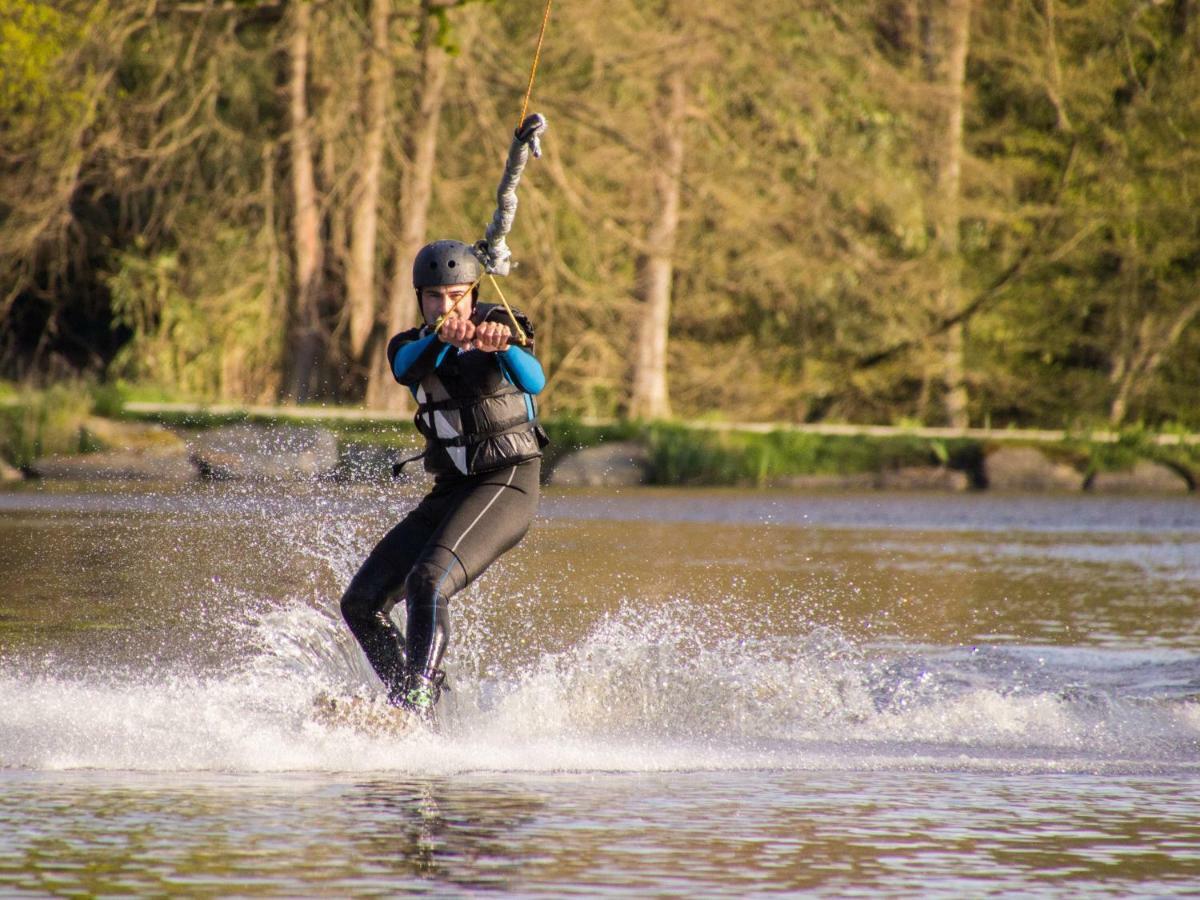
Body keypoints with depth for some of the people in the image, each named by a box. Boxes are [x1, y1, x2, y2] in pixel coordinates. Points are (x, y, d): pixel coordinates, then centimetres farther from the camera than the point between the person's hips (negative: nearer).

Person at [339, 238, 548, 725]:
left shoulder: (499, 325, -3)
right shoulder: (413, 346, 9)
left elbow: (533, 381, -24)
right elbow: (406, 368, -18)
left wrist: (503, 346, -48)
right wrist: (440, 337, -41)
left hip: (508, 483, -7)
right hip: (449, 493, 7)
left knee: (428, 581, -30)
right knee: (361, 602, -1)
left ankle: (419, 705, -37)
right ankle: (407, 704, 8)